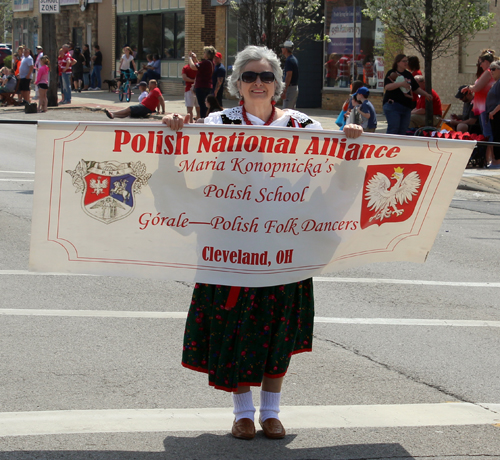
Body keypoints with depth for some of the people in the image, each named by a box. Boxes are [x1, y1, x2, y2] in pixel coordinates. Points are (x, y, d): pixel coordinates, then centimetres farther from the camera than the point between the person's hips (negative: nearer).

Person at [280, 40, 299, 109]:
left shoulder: (289, 60, -15)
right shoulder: (294, 59, 15)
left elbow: (289, 76, -22)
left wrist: (284, 91, -24)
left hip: (290, 88, -10)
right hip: (296, 87, 10)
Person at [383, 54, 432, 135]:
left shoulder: (408, 75, 18)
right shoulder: (391, 73, -1)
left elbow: (416, 88, 24)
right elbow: (387, 86, -17)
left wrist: (426, 95, 10)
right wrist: (401, 84, -25)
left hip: (406, 106, 6)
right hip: (393, 104, -6)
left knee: (403, 130, 4)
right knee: (393, 128, -14)